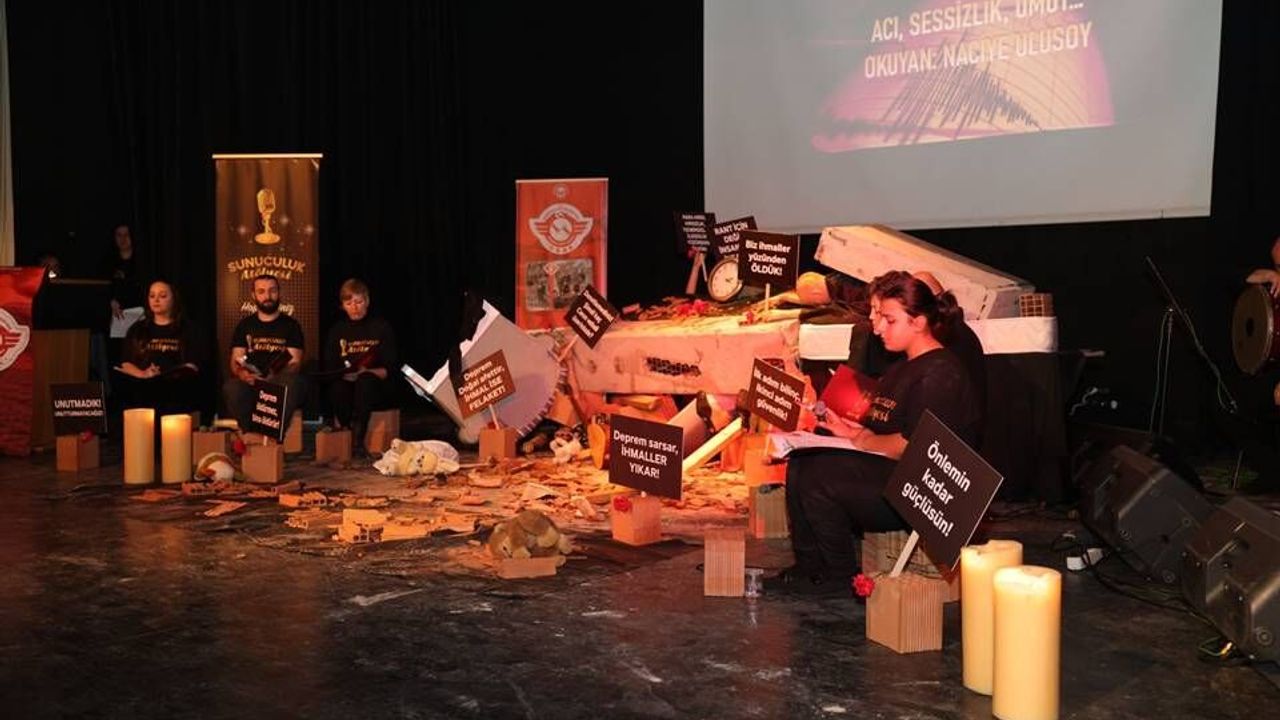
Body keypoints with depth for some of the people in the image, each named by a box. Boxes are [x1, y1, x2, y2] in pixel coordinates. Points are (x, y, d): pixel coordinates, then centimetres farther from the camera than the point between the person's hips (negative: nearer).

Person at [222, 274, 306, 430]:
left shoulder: (291, 325, 12)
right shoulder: (245, 325, 18)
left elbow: (294, 362, 2)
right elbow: (235, 360, 11)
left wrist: (275, 377, -20)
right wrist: (241, 373, -15)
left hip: (279, 382, -1)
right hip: (250, 383, 1)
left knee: (292, 383, -37)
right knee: (231, 387, -33)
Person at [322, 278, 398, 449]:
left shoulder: (382, 327, 5)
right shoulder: (337, 330, 13)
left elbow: (389, 369, -2)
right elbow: (329, 368, 7)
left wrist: (366, 372, -20)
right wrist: (343, 374, -15)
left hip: (375, 388, -2)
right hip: (345, 385, 2)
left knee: (365, 381, -36)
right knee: (338, 387, -33)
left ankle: (357, 435, -32)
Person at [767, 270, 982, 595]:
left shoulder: (940, 374, -15)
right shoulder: (901, 369, 19)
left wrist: (861, 439, -10)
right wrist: (851, 429, -1)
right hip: (889, 477, 10)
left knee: (818, 475, -23)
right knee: (800, 464, -1)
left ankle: (840, 577, -5)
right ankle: (809, 567, 2)